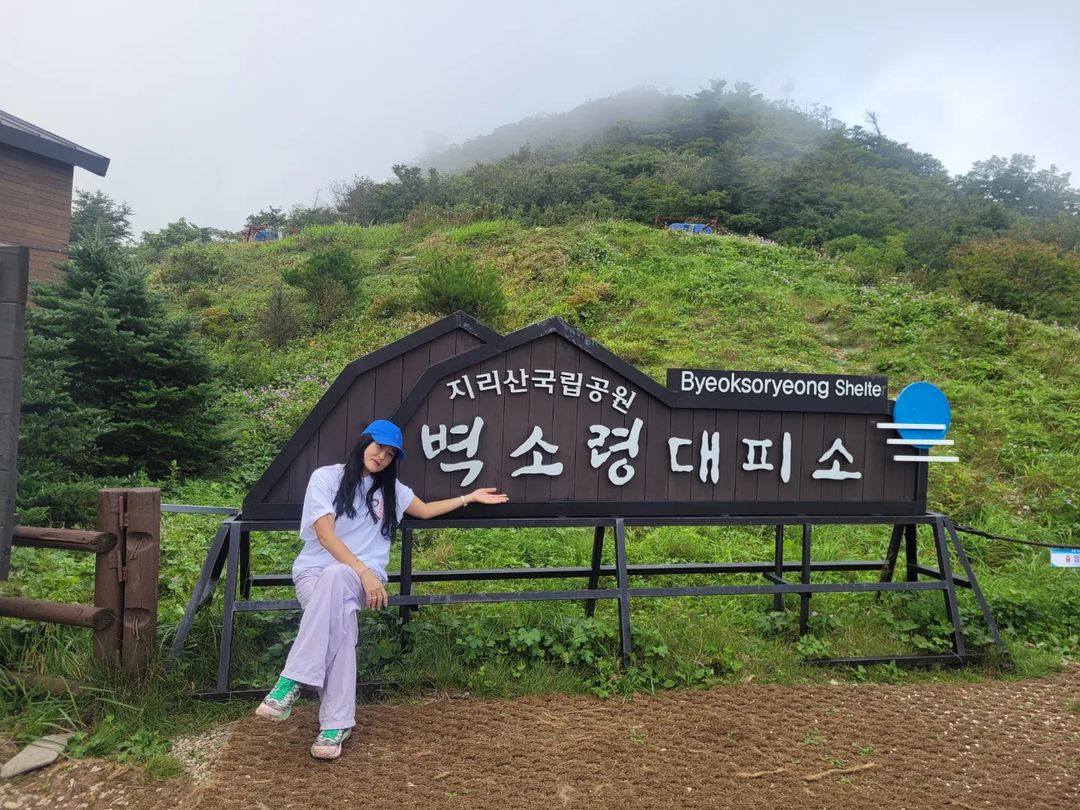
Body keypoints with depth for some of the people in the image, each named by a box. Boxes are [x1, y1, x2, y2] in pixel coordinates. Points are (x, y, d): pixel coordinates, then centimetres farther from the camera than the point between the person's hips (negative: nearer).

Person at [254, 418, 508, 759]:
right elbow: (325, 535, -10)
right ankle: (337, 723, -34)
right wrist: (364, 572, -21)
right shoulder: (326, 477, 0)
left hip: (363, 577, 2)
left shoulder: (390, 488, 17)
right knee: (340, 617, -38)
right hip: (315, 571, -1)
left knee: (335, 577, -38)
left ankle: (293, 681, -37)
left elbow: (426, 510, 33)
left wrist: (470, 497, 29)